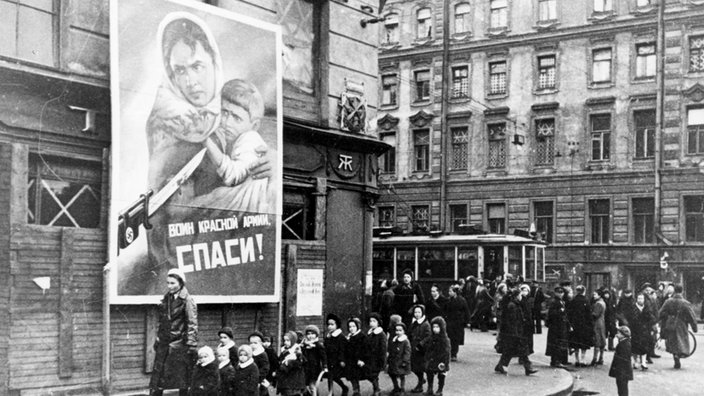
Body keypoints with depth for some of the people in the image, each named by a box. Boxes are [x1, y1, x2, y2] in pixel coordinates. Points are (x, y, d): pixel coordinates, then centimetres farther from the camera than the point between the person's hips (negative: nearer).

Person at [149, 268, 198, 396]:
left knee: (182, 382, 2)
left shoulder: (187, 301, -8)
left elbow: (192, 325, -12)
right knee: (156, 381, 4)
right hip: (164, 345, 6)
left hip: (179, 346, -6)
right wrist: (158, 340, 19)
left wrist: (191, 346, -17)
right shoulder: (166, 298, 12)